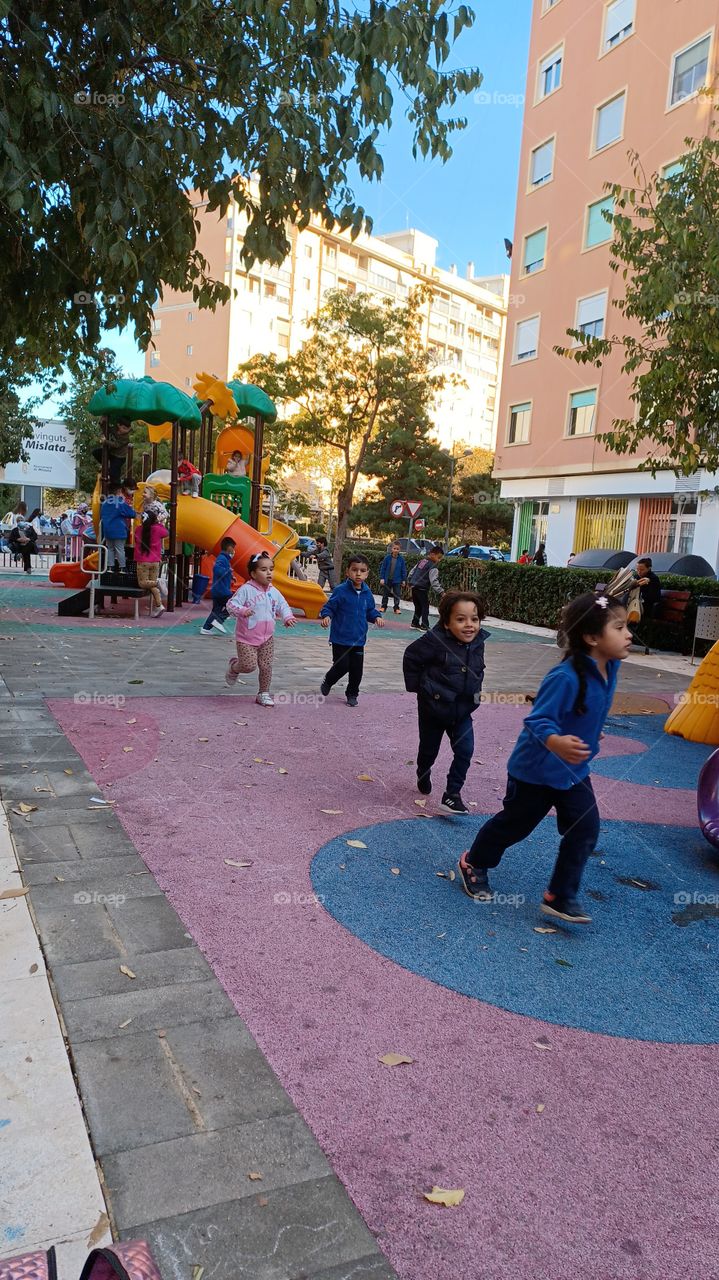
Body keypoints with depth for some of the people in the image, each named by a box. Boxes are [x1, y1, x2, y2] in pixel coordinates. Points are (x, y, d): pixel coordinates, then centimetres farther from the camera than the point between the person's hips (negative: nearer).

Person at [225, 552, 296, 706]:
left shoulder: (273, 592, 4)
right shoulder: (246, 590, -14)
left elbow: (283, 606, 13)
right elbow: (231, 604, -19)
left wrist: (288, 617, -7)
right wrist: (242, 610, -39)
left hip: (267, 637, 5)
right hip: (247, 638, -5)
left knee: (266, 666, 6)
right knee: (249, 665, -10)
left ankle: (264, 693, 23)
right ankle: (234, 667, 25)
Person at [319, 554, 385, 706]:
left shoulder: (367, 593, 3)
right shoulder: (340, 590, -13)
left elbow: (370, 610, 16)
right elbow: (329, 607, -8)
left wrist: (377, 617, -4)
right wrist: (326, 616, -28)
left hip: (358, 639, 5)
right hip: (340, 638, -5)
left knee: (357, 669, 8)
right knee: (341, 666, -2)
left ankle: (352, 694, 27)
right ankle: (327, 683, 28)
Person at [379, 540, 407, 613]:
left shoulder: (401, 559, -6)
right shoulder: (387, 558, -8)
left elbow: (404, 570, 1)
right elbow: (383, 568, -2)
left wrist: (404, 580, 1)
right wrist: (382, 578, -5)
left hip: (397, 580, -1)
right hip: (387, 579, 1)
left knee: (397, 595, 3)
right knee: (385, 594, 12)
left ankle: (396, 608, 14)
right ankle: (383, 607, 24)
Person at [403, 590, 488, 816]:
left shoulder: (478, 642, -6)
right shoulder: (436, 641, -23)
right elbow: (411, 657, -10)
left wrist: (474, 690, 9)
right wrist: (416, 686, -7)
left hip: (462, 710, 3)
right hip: (434, 707, -3)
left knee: (465, 751, -9)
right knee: (429, 749, 16)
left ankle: (452, 795, 2)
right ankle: (423, 775, 47)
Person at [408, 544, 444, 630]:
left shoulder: (421, 561, 12)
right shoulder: (432, 566, -12)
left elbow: (412, 572, 20)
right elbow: (434, 581, -21)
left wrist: (410, 582, 32)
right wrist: (441, 592, -24)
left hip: (414, 587, 8)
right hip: (422, 589, -8)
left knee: (418, 607, 19)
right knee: (425, 607, -1)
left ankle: (415, 623, 24)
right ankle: (424, 626, -3)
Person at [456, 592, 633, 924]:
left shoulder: (610, 668, -7)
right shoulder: (565, 677, -33)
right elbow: (538, 721, -33)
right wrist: (556, 743, -52)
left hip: (574, 769, 7)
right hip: (536, 769, -7)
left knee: (585, 830, 2)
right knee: (514, 824, 12)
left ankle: (560, 897, 18)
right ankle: (473, 864, 38)